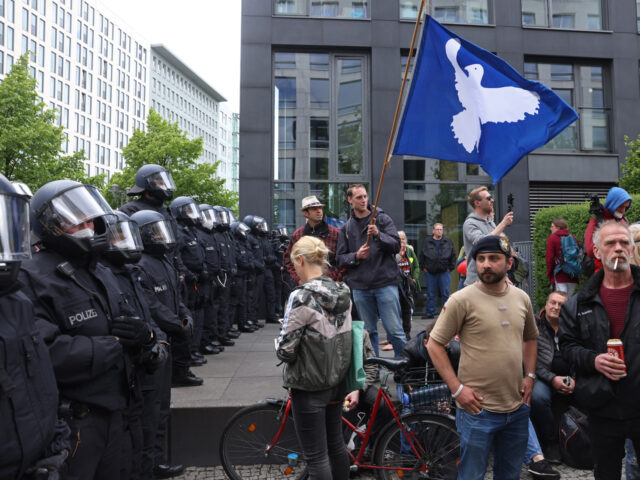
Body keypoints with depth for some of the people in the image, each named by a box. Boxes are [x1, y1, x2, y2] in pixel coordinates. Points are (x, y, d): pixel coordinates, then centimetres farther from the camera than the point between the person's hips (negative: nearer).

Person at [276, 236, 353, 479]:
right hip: (337, 380, 7)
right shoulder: (343, 292, 0)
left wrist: (282, 349, 2)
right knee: (336, 444, 21)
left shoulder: (302, 297, -21)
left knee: (316, 456, 5)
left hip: (309, 387, -7)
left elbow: (286, 350, -18)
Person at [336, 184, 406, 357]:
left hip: (385, 282, -2)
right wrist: (356, 256, -9)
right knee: (368, 332, 10)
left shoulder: (382, 219, 6)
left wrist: (378, 235, -19)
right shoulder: (346, 228, 13)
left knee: (395, 331, -3)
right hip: (360, 286, 3)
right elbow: (340, 258, 10)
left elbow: (396, 245, -4)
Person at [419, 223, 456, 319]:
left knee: (445, 293, 2)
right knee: (431, 294, 5)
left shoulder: (448, 242, 8)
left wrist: (450, 267, 2)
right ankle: (430, 313, 12)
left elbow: (453, 255, 9)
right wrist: (423, 267, 1)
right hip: (430, 272, 0)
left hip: (444, 272, 0)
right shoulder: (426, 242, 6)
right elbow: (421, 255, 7)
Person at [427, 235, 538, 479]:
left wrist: (530, 375, 10)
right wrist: (457, 388, -14)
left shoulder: (522, 298, 6)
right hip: (478, 408, -5)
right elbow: (434, 345, -10)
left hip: (518, 408, 5)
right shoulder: (462, 299, -12)